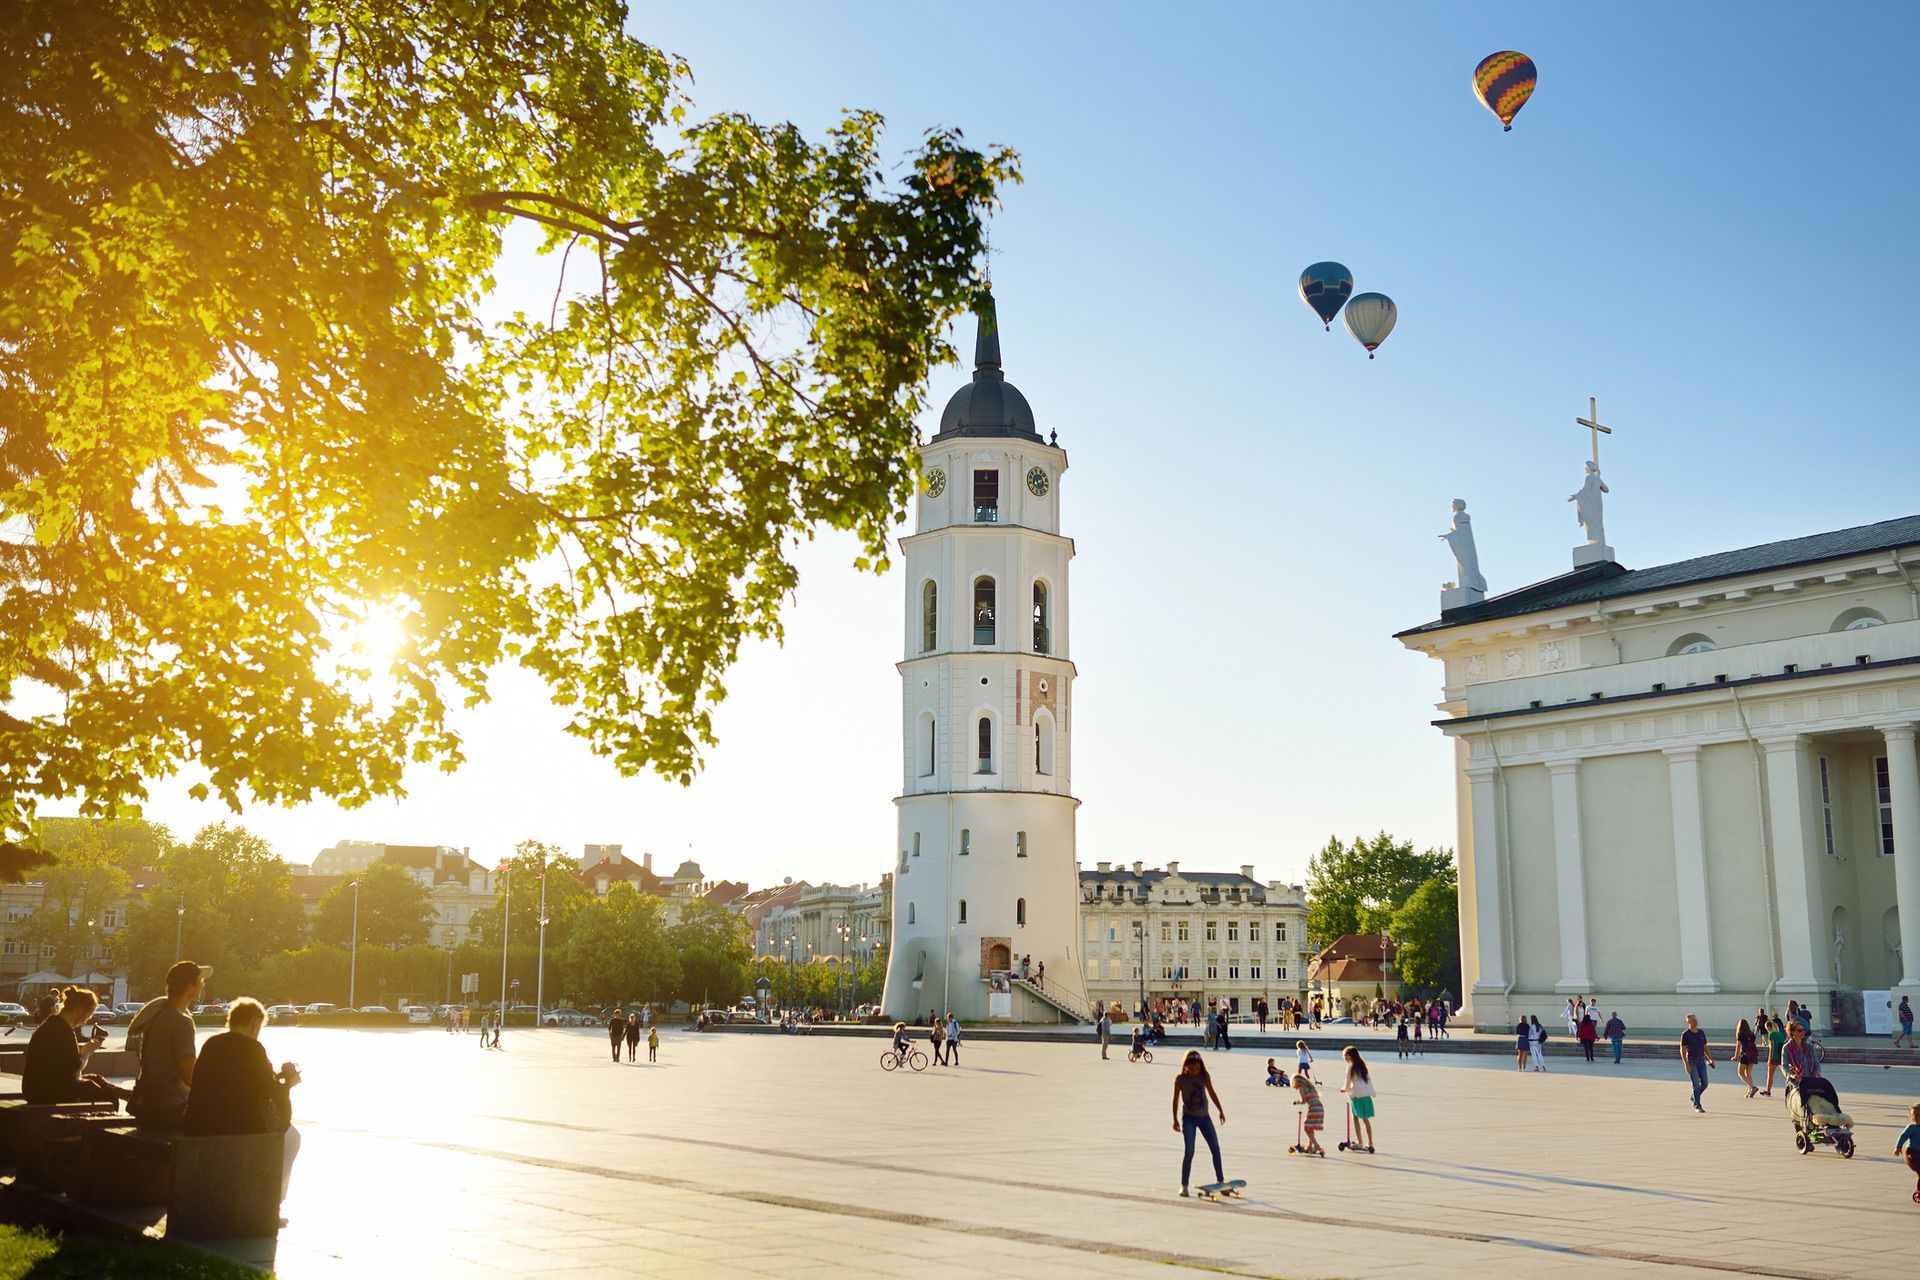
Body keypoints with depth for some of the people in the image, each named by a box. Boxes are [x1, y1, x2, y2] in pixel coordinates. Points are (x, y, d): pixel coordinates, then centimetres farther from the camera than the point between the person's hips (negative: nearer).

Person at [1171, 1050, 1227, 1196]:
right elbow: (1176, 1099, -3)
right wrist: (1175, 1119, -4)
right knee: (1189, 1152, -9)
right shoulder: (1180, 1079, -9)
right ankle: (1184, 1185, -1)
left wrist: (1221, 1111, 8)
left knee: (1215, 1148, 1)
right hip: (1189, 1118, -4)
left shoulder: (1204, 1076, -2)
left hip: (1204, 1117, 4)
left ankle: (1221, 1181, 13)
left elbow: (1212, 1093, 9)